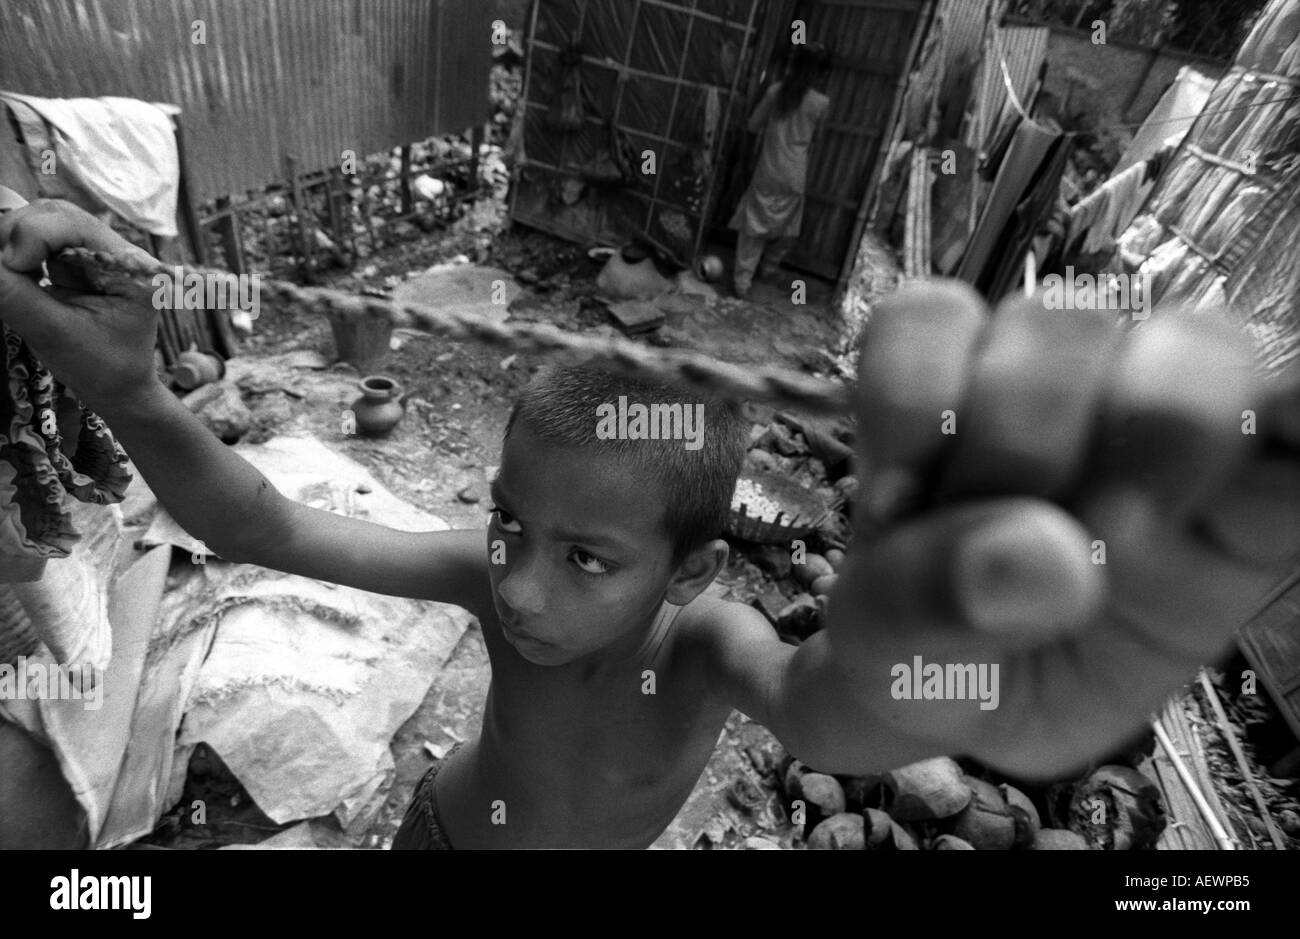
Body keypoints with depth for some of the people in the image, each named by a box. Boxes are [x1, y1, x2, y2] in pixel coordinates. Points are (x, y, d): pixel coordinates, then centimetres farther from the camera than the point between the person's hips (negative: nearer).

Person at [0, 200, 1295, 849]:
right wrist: (126, 387, -58)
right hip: (447, 822, 1)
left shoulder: (709, 639, -42)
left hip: (578, 866, 0)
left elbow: (820, 712, -65)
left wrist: (893, 669, -89)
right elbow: (253, 527, -38)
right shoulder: (499, 574, -36)